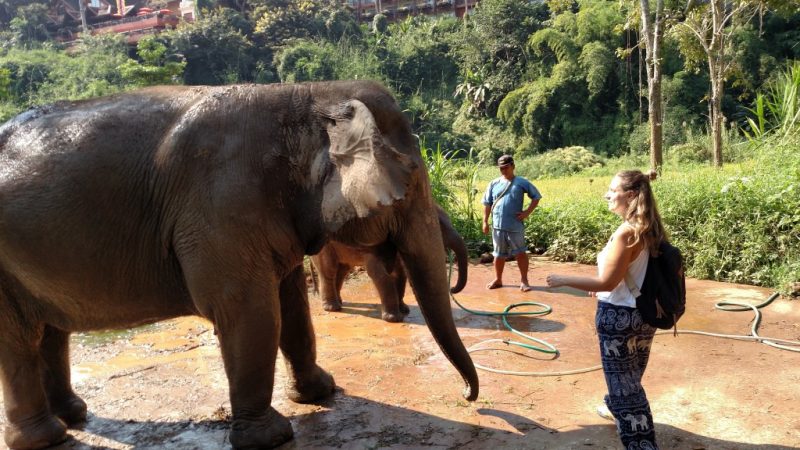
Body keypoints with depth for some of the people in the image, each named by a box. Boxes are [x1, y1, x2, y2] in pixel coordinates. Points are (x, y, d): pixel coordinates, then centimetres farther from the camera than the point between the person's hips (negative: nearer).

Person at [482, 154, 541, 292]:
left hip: (515, 226, -3)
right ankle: (498, 279, 25)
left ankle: (524, 281, 9)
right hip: (498, 226, 3)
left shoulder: (521, 183, 1)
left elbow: (536, 197, 6)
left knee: (520, 253, 0)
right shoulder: (494, 184, 8)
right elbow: (487, 203, 12)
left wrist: (527, 212, -4)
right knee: (499, 254, 12)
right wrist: (485, 221, 6)